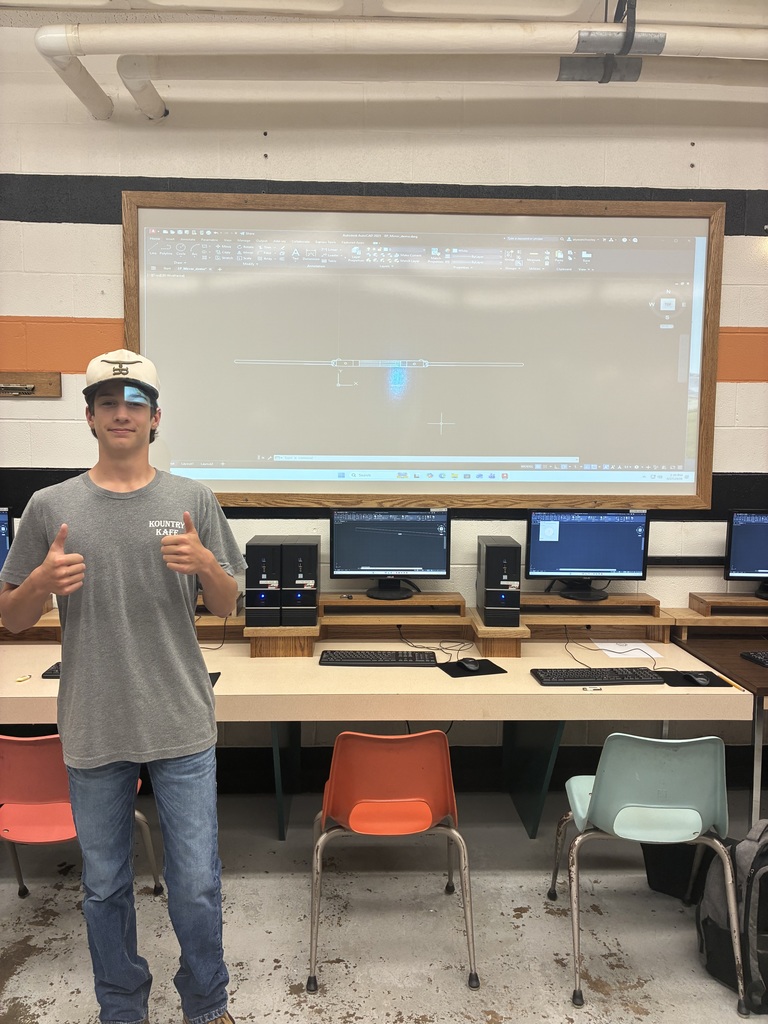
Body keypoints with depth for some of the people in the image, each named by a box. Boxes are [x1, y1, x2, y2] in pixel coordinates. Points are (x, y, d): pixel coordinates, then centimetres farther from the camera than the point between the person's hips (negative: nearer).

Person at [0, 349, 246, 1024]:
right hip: (93, 732, 1)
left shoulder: (193, 501, -1)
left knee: (197, 886, 10)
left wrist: (204, 564, -17)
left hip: (183, 728, -1)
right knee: (105, 887, 18)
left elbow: (227, 607, 4)